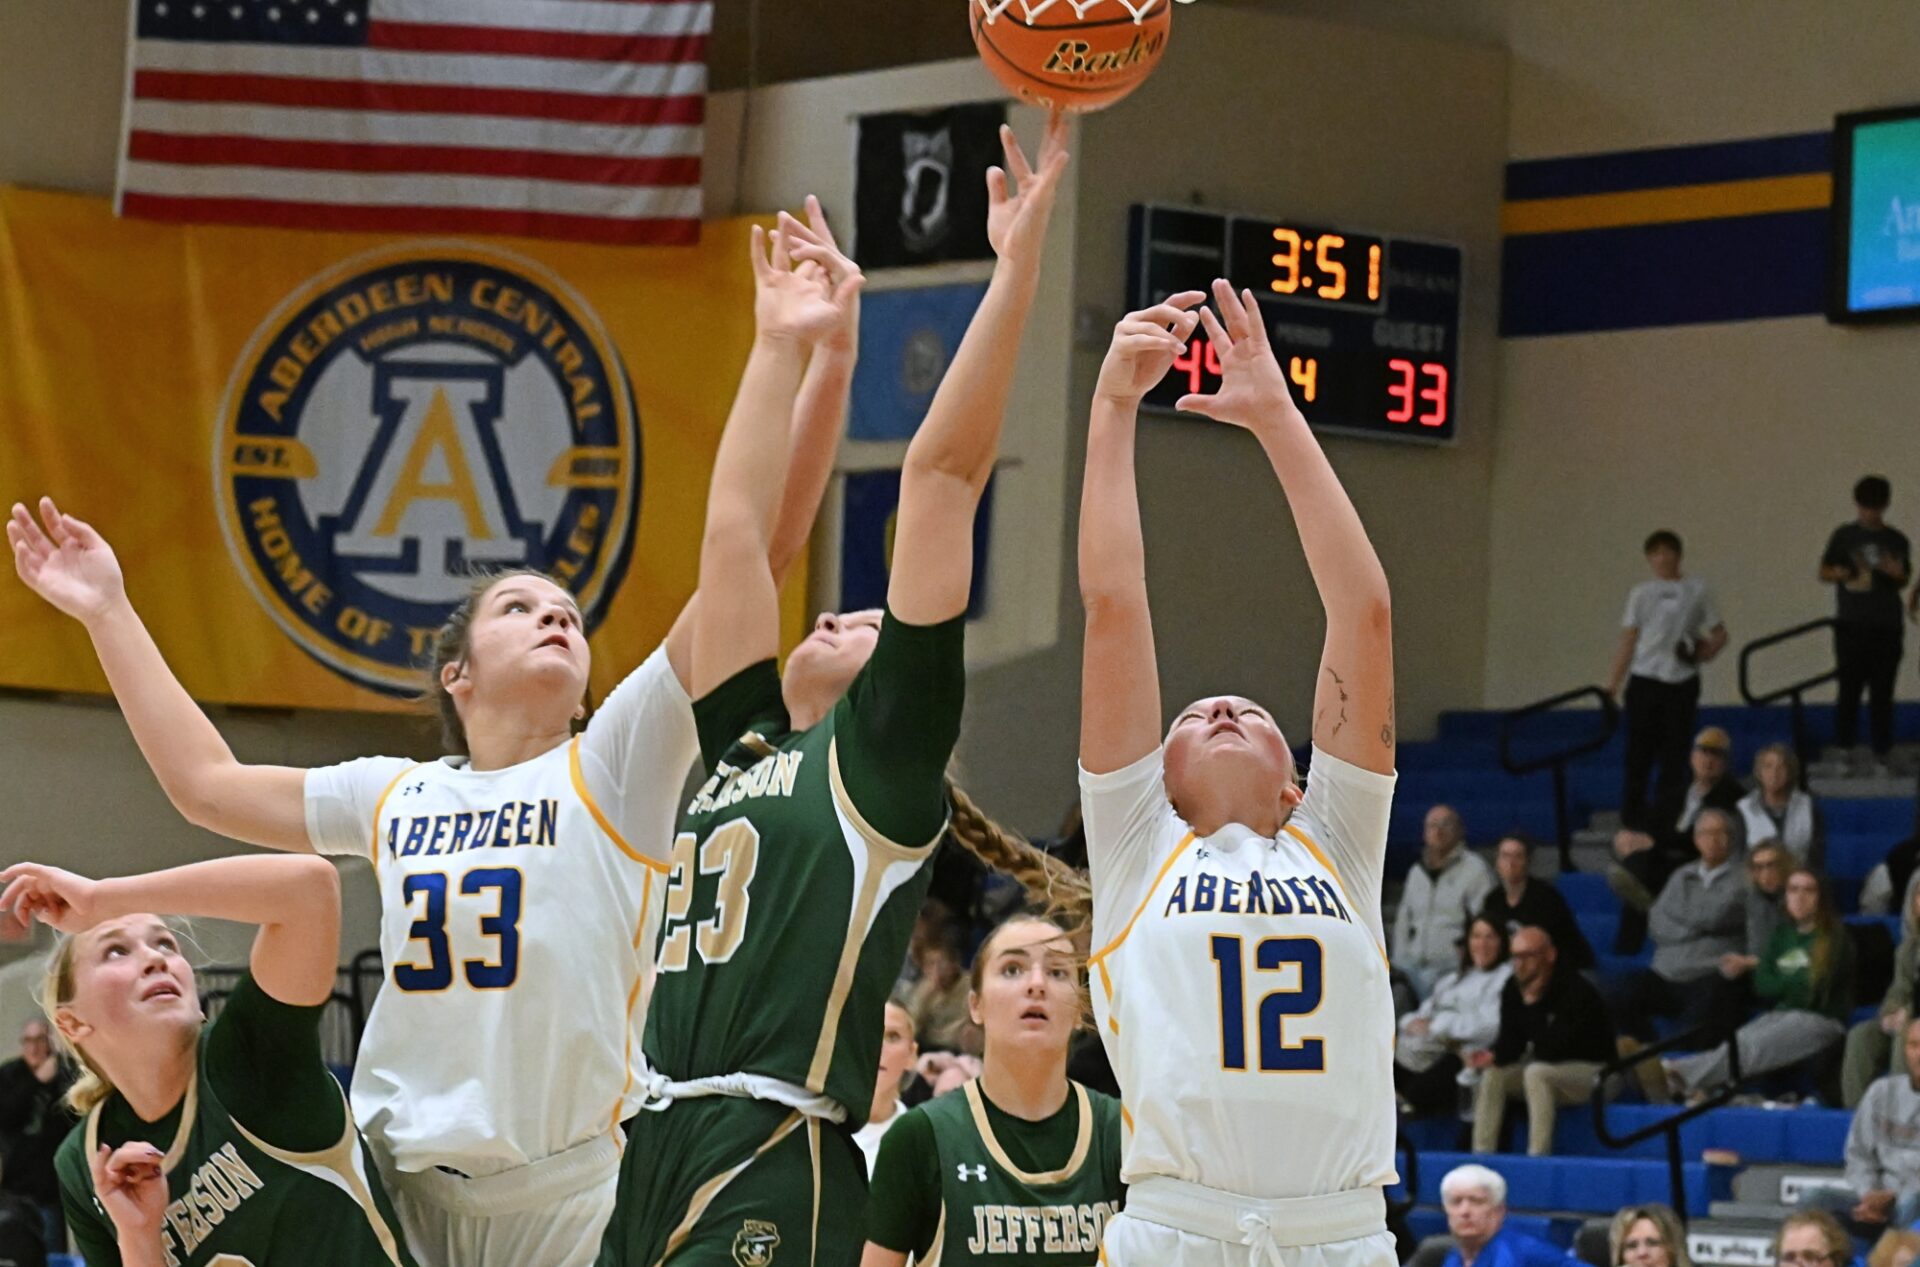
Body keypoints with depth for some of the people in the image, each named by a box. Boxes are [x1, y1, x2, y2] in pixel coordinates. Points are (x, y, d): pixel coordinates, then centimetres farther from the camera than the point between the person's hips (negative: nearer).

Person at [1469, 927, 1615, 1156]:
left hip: (1595, 1069, -8)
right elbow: (1511, 1041, 0)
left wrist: (1533, 1005, -31)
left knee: (1537, 1073, -33)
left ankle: (1537, 1157, -33)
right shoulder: (1514, 989, -3)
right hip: (1550, 1068, 8)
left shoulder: (1576, 990, -25)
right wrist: (1494, 1055, -22)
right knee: (1493, 1075, -11)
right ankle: (1481, 1155, -12)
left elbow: (1551, 1050, -29)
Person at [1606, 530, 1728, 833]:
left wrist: (1705, 652, -11)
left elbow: (1719, 634, 10)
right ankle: (1633, 818, 6)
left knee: (1674, 754, 1)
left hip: (1682, 682, 0)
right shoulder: (1642, 593, 6)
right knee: (1639, 751, 0)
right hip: (1645, 680, 0)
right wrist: (1612, 684, 1)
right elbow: (1627, 642, 7)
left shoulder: (1696, 590, 5)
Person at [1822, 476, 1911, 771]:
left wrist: (1898, 574, -7)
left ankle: (1880, 754, 5)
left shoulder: (1896, 541, 9)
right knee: (1850, 688, -3)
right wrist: (1839, 573, -13)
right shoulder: (1844, 536, 4)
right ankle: (1844, 749, 4)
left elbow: (1904, 580, 17)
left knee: (1882, 692, 1)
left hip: (1887, 626, 1)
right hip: (1851, 625, -1)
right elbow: (1823, 571, 9)